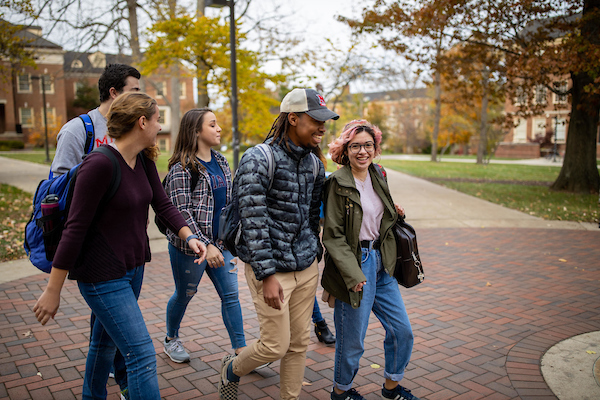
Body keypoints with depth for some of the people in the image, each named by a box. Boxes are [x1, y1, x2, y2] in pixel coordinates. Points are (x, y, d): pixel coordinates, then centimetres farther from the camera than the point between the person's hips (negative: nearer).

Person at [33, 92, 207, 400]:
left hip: (133, 267, 9)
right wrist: (52, 291, -17)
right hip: (102, 275, -9)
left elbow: (163, 205, 4)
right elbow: (75, 228, -22)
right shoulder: (100, 164, -24)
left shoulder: (144, 160, 2)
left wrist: (189, 236, -13)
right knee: (142, 355, -8)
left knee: (106, 340, 26)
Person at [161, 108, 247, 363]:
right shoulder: (181, 168, -15)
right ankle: (171, 339, 39)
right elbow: (182, 212, -20)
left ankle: (240, 350, 13)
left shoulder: (220, 161, 8)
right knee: (184, 295, 13)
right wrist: (205, 245, -25)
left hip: (219, 242, 6)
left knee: (231, 295, 4)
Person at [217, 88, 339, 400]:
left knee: (300, 343, 12)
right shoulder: (258, 160, -15)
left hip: (306, 267, 7)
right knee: (276, 345, 1)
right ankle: (232, 369, 31)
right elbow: (253, 222, -19)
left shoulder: (314, 163, 7)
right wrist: (268, 275, -21)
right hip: (271, 267, -6)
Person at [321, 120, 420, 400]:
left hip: (381, 263, 7)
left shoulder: (377, 176, 9)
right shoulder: (338, 183, -13)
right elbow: (333, 235, -15)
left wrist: (395, 214, 3)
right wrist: (353, 274, -20)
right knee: (352, 340, 5)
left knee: (402, 331, 14)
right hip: (355, 264, -7)